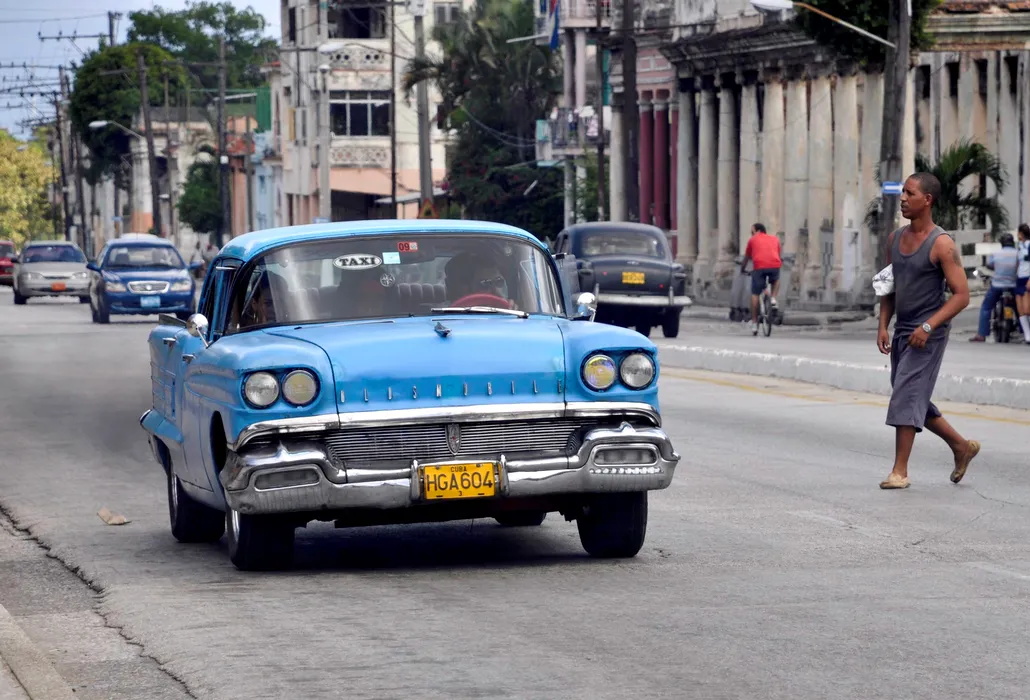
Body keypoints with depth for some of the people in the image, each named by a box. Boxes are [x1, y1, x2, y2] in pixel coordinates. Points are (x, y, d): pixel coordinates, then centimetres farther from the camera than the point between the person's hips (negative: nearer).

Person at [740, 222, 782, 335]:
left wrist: (742, 270, 44)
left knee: (755, 294, 8)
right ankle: (773, 299, 8)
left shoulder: (752, 240, 21)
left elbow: (746, 258, 29)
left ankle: (754, 323, 7)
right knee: (776, 281, 35)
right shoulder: (775, 239, 26)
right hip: (775, 265, 2)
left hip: (760, 266, -2)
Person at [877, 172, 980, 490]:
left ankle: (900, 471, -9)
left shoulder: (941, 244, -13)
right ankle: (962, 447, 30)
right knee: (916, 403, 13)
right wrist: (883, 327, 5)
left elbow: (962, 295, -15)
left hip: (928, 335, -8)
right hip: (902, 331, 8)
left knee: (906, 396, -13)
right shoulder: (895, 238, 8)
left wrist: (928, 326, -23)